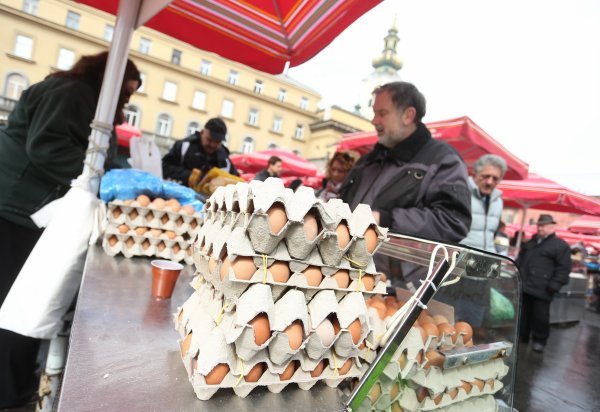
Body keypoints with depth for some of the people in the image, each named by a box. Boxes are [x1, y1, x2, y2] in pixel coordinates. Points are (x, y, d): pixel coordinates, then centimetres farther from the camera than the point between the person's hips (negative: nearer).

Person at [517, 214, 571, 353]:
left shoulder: (561, 246, -3)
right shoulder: (530, 242, 18)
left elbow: (564, 268, -8)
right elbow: (520, 259, 24)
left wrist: (555, 285, -14)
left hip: (542, 289, -6)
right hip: (524, 285, 6)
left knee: (540, 316, 2)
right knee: (523, 313, 13)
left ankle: (539, 340, 16)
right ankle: (521, 336, 25)